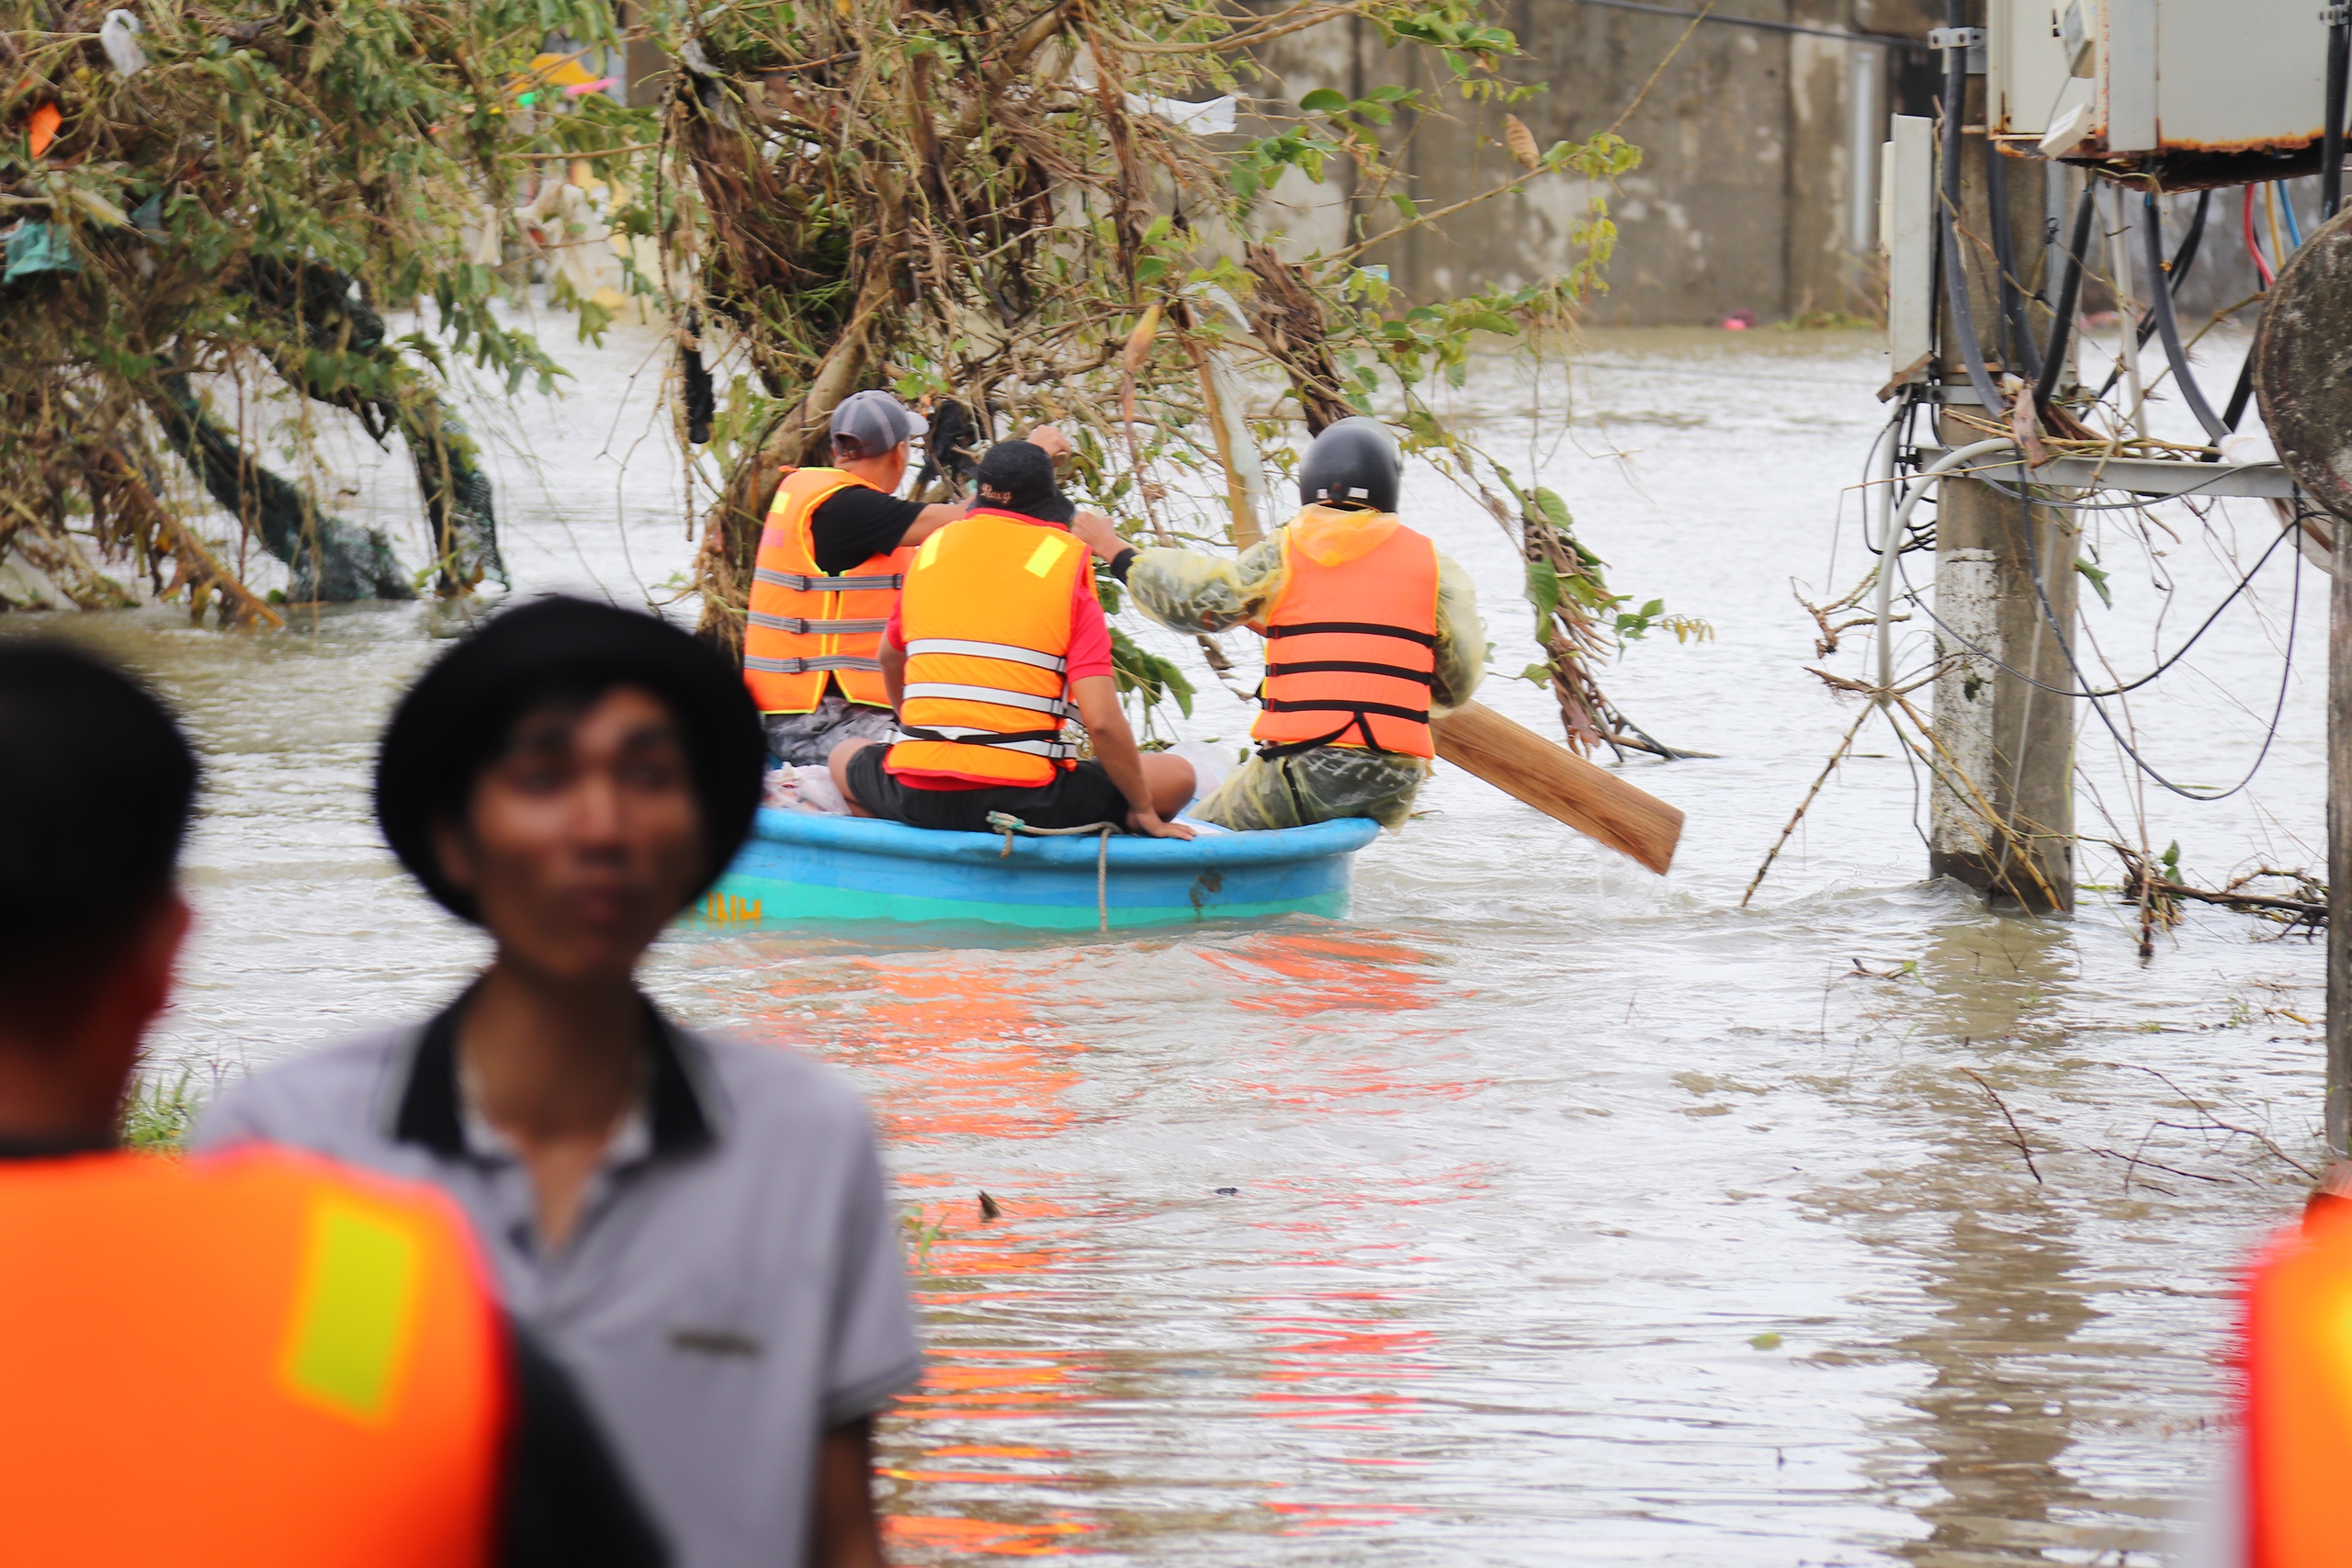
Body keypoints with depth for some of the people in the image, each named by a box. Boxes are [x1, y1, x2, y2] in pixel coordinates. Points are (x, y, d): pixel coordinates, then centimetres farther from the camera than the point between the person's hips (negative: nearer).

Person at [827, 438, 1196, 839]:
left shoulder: (931, 549, 12)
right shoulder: (1068, 567, -1)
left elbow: (889, 660, 32)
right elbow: (1102, 722, -9)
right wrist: (1144, 813, 4)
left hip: (919, 799, 3)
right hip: (1027, 802, -3)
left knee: (846, 755, 34)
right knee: (1177, 775, 11)